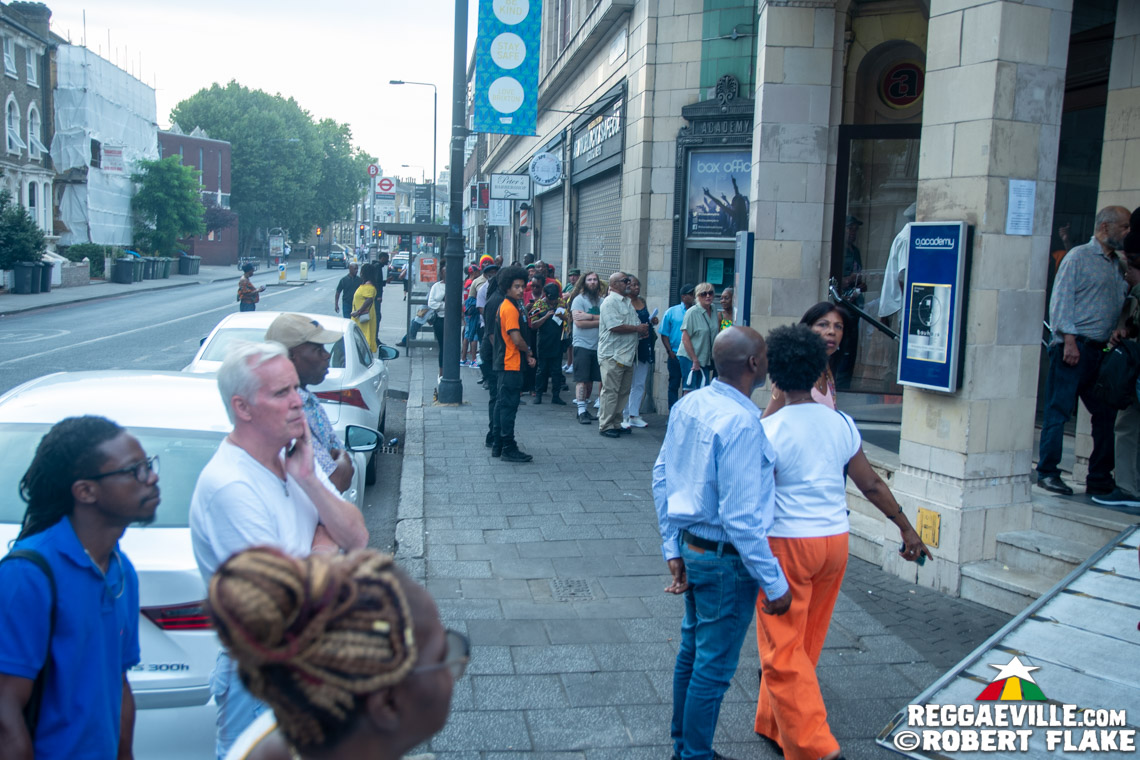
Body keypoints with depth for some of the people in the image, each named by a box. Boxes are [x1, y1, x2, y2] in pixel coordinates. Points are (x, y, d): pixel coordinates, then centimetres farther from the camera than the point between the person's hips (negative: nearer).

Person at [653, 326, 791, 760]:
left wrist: (673, 548, 14)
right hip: (727, 560, -9)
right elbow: (741, 517, -25)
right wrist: (775, 584, -16)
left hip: (691, 547, 9)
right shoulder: (741, 423, -25)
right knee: (713, 668, 7)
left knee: (692, 650, 22)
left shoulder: (688, 405, 0)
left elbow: (662, 477, 7)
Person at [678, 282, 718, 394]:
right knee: (688, 390, -5)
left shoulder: (713, 311, 6)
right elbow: (685, 338, -14)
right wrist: (695, 360, -15)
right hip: (689, 357, -6)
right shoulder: (692, 312, -12)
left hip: (706, 359, 6)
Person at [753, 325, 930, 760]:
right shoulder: (841, 423, 2)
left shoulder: (769, 430, -14)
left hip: (787, 544, -6)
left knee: (784, 650, 2)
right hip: (835, 542, 6)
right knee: (806, 643, 18)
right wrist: (906, 529, 19)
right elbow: (871, 485, 7)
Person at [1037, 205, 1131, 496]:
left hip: (1102, 350, 7)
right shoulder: (1079, 256, -1)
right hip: (1073, 346, -7)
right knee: (1058, 410, -5)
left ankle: (1099, 480, 13)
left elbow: (1118, 307, 24)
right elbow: (1061, 300, -8)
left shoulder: (1117, 265, 20)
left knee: (1106, 413, 6)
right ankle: (1047, 472, 1)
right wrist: (1069, 339, -15)